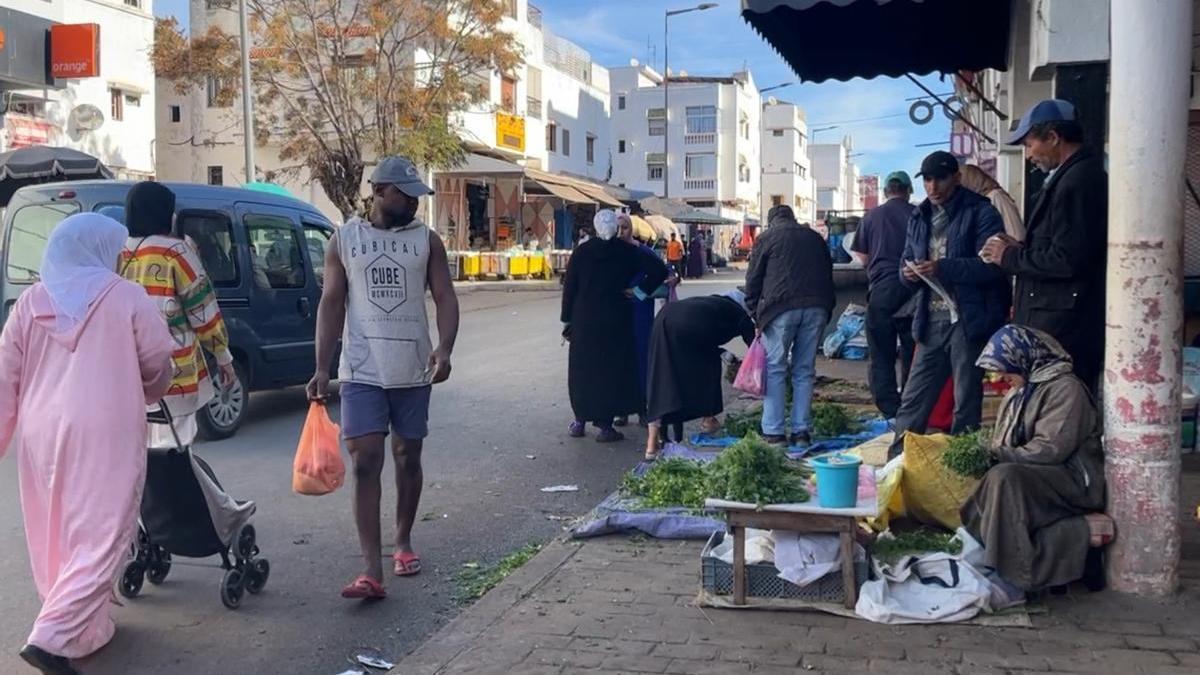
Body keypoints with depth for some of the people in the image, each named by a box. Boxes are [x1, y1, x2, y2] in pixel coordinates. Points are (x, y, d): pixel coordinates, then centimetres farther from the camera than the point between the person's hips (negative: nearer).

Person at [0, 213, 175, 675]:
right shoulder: (127, 298, -2)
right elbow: (158, 367, 3)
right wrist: (146, 394, 25)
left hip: (41, 432, 5)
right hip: (105, 432, -5)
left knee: (56, 535, 18)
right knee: (99, 536, -1)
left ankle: (84, 628, 30)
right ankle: (53, 637, -12)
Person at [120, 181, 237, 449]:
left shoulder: (119, 253, 7)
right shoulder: (175, 251, -9)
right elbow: (202, 311, -8)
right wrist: (224, 357, 1)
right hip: (172, 372, -6)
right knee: (170, 451, -2)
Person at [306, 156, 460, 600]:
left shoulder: (427, 241, 4)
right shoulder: (344, 240, 2)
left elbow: (445, 298, -1)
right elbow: (331, 305, 3)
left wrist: (444, 348, -20)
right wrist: (321, 370, -3)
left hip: (413, 371, 2)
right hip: (361, 372, -1)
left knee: (408, 458, 12)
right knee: (365, 463, -9)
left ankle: (403, 542, 33)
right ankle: (372, 571, -11)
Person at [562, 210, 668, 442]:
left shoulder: (582, 252, -1)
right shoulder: (627, 252, -3)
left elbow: (569, 287, 0)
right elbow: (659, 270, -9)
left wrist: (567, 320, 6)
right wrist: (641, 292, -2)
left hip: (584, 320, 1)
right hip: (615, 321, -1)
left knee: (582, 368, 13)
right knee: (612, 369, 5)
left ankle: (580, 421, 20)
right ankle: (605, 425, 3)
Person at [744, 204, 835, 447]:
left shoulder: (767, 238, 10)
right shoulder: (815, 238, 22)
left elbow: (753, 280, 7)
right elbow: (828, 276, 22)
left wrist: (756, 316, 12)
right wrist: (827, 311, 22)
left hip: (782, 308, -4)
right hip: (816, 307, 4)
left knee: (775, 370, 1)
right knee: (805, 370, 9)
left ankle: (774, 432, -2)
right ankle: (800, 431, 8)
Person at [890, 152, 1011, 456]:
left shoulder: (980, 212, -5)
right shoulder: (920, 217, 14)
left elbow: (991, 265, -15)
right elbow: (906, 262, 19)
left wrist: (942, 268, -24)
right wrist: (908, 273, -6)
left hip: (969, 321, -6)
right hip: (931, 321, 6)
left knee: (966, 405, 4)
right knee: (913, 400, 7)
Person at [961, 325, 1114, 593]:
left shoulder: (1064, 387, -12)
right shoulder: (1021, 390, 15)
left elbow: (1051, 449, -21)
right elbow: (1008, 443, 17)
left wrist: (997, 454, -16)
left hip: (1074, 480, -9)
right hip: (1038, 477, 9)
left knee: (1005, 479, -31)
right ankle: (1080, 531, -12)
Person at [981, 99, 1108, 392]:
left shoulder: (1078, 181, -16)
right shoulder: (1083, 175, 17)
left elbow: (1067, 260, -21)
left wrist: (1011, 257, -8)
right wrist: (1021, 249, 9)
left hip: (1062, 328, -10)